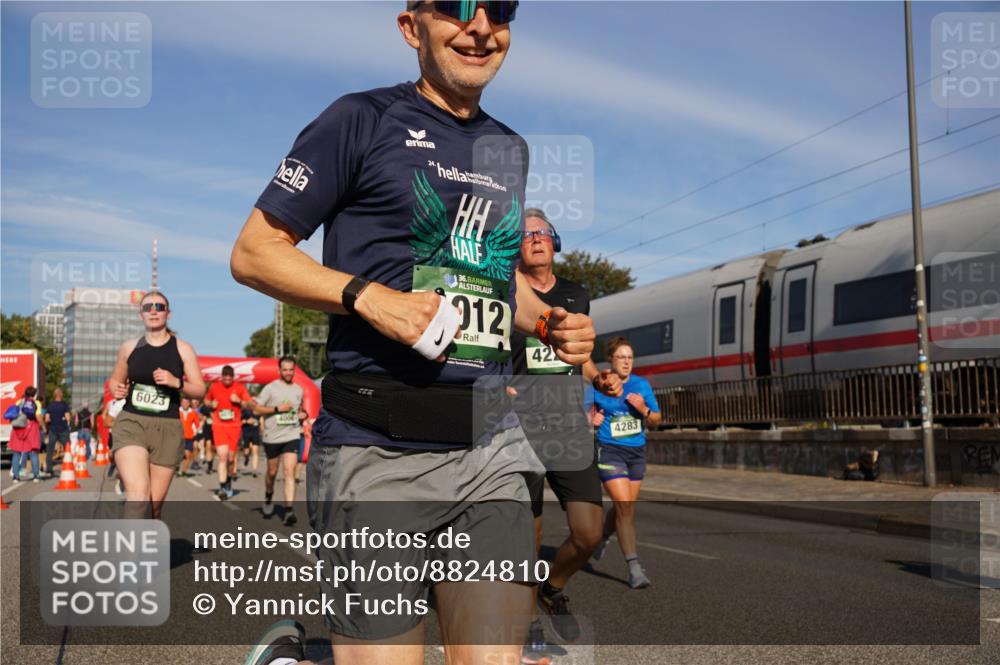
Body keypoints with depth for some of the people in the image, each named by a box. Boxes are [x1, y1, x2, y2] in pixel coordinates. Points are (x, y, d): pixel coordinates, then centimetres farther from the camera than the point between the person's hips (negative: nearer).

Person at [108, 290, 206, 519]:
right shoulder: (129, 347, 8)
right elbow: (115, 380, 22)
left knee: (155, 503, 6)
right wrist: (116, 391, -1)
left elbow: (200, 390, 3)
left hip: (167, 429, 1)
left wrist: (176, 382, -16)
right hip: (131, 423, 0)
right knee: (138, 495, -21)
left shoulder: (182, 349, 4)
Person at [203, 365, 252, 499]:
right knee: (222, 456, -13)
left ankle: (229, 480, 32)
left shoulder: (239, 388, 1)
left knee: (231, 458, 6)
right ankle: (222, 487, -12)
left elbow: (251, 405, 0)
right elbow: (206, 400, 19)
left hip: (234, 426, 1)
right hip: (219, 426, -1)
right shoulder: (214, 387, 3)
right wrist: (211, 404, -3)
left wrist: (240, 401, -17)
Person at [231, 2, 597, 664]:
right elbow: (253, 252, -1)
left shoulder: (510, 149, 19)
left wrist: (550, 323, 11)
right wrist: (369, 296, -16)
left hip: (491, 447, 6)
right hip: (379, 453, -5)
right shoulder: (363, 120, 0)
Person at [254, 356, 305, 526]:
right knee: (272, 472, 13)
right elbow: (256, 410, -7)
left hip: (291, 436, 1)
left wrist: (303, 414, 5)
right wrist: (277, 408, -16)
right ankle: (268, 497, 43)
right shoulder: (270, 388, -3)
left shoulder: (298, 389, 10)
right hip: (272, 437, -1)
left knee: (289, 471, -13)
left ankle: (289, 510, -18)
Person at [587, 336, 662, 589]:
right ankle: (634, 568, -10)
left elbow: (657, 420, 8)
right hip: (609, 451, -4)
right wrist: (591, 420, -16)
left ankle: (602, 537, 44)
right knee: (624, 506, -14)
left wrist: (644, 409, -12)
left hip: (637, 452, 4)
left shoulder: (642, 385, 4)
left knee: (626, 506, 12)